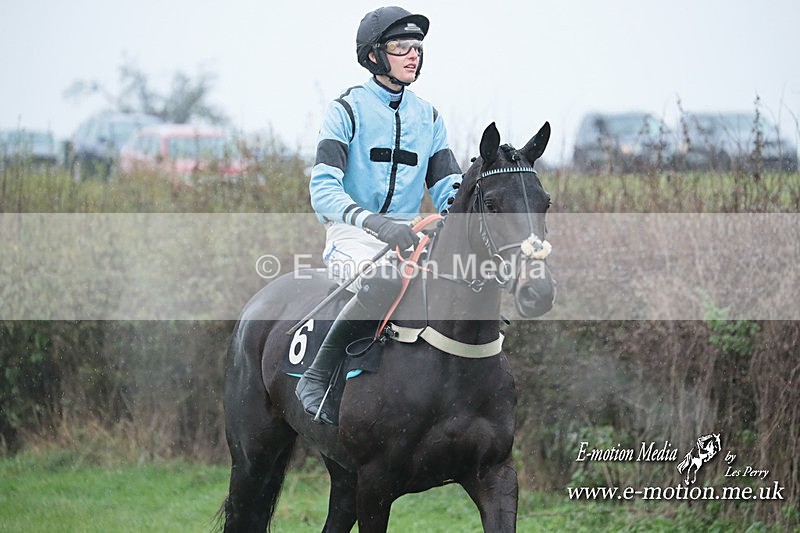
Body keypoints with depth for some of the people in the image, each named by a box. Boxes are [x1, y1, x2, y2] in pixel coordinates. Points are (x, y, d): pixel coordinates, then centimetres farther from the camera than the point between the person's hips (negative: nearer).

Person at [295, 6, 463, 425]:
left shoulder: (429, 118, 16)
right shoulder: (347, 111, -1)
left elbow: (449, 190, 12)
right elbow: (323, 191, -13)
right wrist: (374, 222, -31)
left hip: (409, 237, 5)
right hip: (351, 235, -5)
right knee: (387, 281, -39)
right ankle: (316, 377, -26)